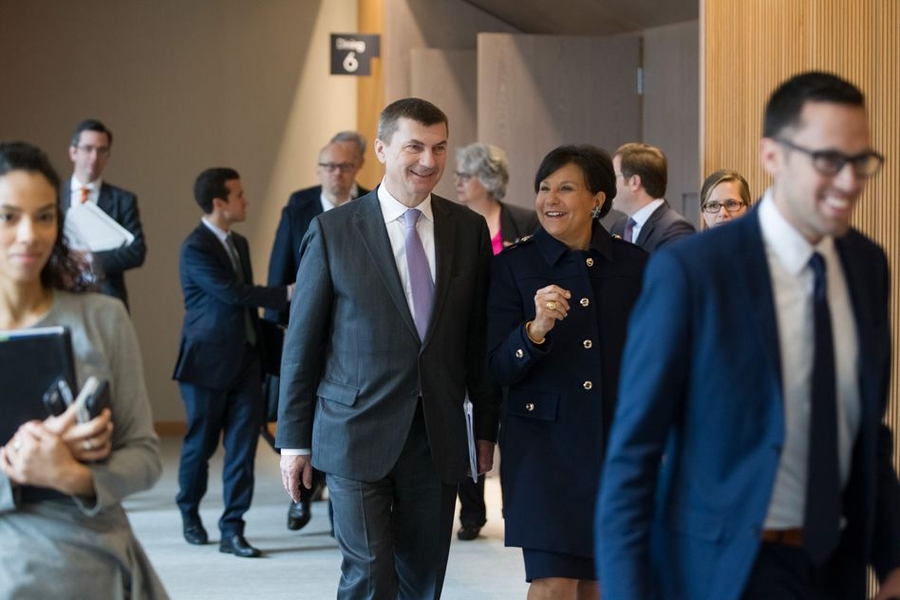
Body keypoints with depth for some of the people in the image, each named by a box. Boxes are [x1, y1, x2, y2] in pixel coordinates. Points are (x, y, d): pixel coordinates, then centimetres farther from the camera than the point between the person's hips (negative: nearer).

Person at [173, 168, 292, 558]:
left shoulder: (238, 243, 13)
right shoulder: (195, 249, -13)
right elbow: (235, 294, -21)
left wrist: (261, 348, 15)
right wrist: (287, 293, -18)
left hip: (244, 358, 6)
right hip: (208, 361, -6)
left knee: (242, 443, -1)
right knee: (201, 441, 7)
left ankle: (232, 529, 1)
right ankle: (189, 511, 30)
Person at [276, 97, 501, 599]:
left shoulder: (470, 230, 5)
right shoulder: (333, 231, -4)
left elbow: (481, 336, 10)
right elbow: (302, 341, 0)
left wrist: (486, 425, 9)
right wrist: (294, 438, 0)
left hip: (439, 438, 3)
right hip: (358, 434, -3)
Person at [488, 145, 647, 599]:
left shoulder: (633, 264, 3)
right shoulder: (513, 265, -2)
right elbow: (500, 369, -6)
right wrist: (536, 328, -25)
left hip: (619, 442, 2)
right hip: (544, 442, -2)